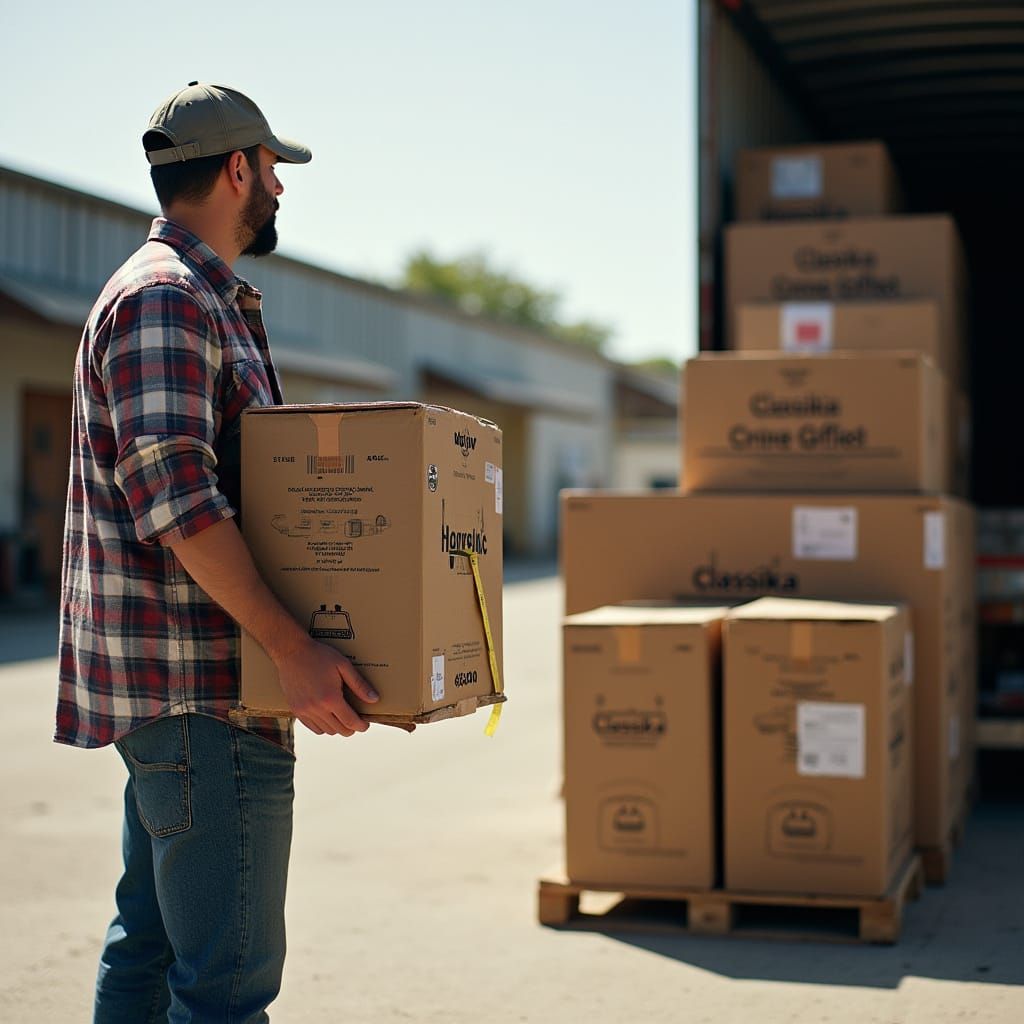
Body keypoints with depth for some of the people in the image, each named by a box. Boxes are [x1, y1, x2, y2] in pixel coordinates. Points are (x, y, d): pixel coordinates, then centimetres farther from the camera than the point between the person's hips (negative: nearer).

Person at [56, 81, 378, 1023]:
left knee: (151, 945, 16)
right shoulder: (164, 297, -13)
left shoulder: (212, 301, 21)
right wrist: (292, 648, -25)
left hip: (172, 688, 11)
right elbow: (173, 496, -23)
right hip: (198, 689, -11)